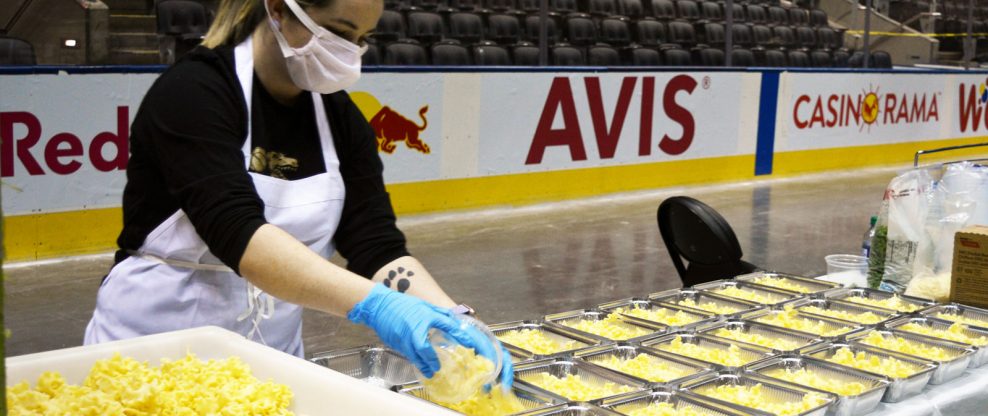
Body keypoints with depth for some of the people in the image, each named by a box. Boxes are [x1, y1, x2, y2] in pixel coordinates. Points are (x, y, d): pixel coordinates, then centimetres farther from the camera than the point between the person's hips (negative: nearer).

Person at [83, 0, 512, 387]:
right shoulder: (193, 92, -18)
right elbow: (236, 233, -31)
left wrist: (456, 325, -23)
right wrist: (374, 305, -41)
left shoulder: (341, 119, 0)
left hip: (270, 364, 6)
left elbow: (378, 247, -6)